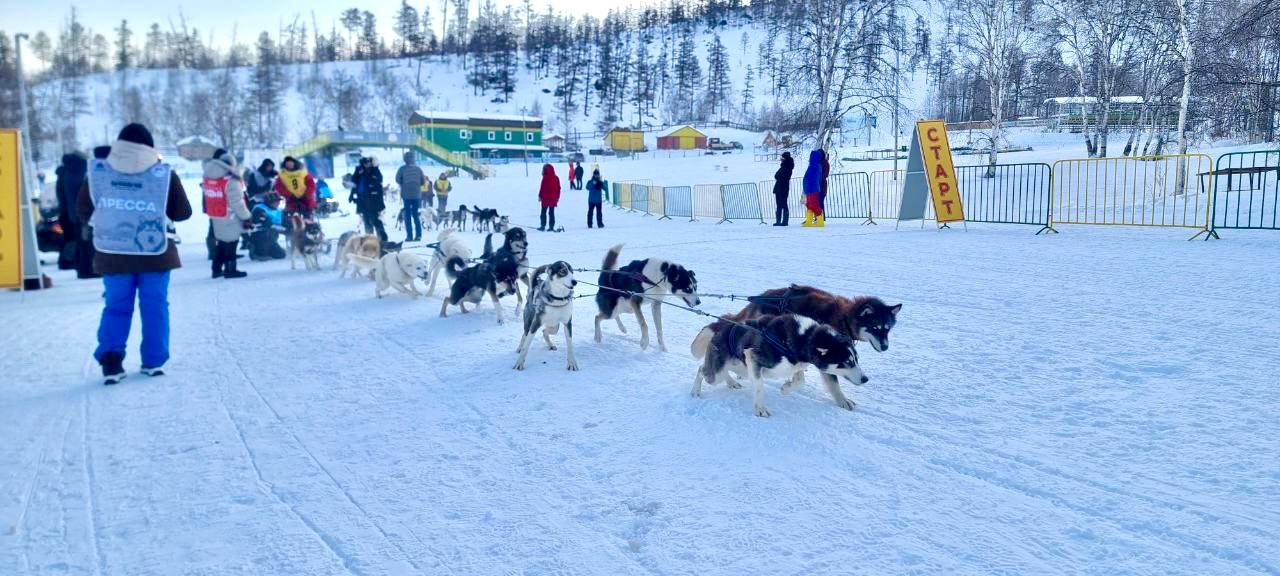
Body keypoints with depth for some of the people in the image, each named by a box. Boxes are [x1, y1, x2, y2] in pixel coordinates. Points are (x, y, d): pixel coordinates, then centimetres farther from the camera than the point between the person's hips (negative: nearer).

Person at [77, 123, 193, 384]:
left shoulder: (97, 171, -1)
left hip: (113, 253, 2)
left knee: (116, 306, 11)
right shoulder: (164, 174, -7)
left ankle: (110, 360, -1)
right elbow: (182, 213, -1)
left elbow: (83, 211, 8)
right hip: (154, 252, -1)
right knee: (155, 306, 9)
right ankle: (154, 361, 11)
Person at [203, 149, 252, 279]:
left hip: (215, 217, 8)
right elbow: (237, 203, -20)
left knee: (221, 242, 18)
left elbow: (208, 197, 11)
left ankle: (217, 269, 22)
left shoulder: (207, 179, 5)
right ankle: (230, 270, 6)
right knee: (230, 243, 2)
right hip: (230, 218, -8)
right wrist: (246, 217, -12)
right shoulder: (231, 181, -20)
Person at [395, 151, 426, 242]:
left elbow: (397, 180, -7)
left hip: (406, 194, -2)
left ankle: (409, 235, -2)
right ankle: (418, 235, 3)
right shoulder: (418, 169, 0)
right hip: (417, 194, 2)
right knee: (416, 214, 11)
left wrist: (403, 184, 12)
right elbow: (423, 181, 3)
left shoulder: (402, 169, -6)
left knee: (407, 215, 3)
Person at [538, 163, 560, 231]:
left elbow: (542, 188, -11)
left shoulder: (545, 178, -12)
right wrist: (557, 197, 17)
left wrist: (540, 196, 0)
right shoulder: (556, 178, 5)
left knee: (543, 212, 5)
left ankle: (543, 226, 3)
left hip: (545, 198, -5)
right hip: (553, 199, 5)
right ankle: (551, 227, 5)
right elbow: (558, 188, 10)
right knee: (552, 213, 9)